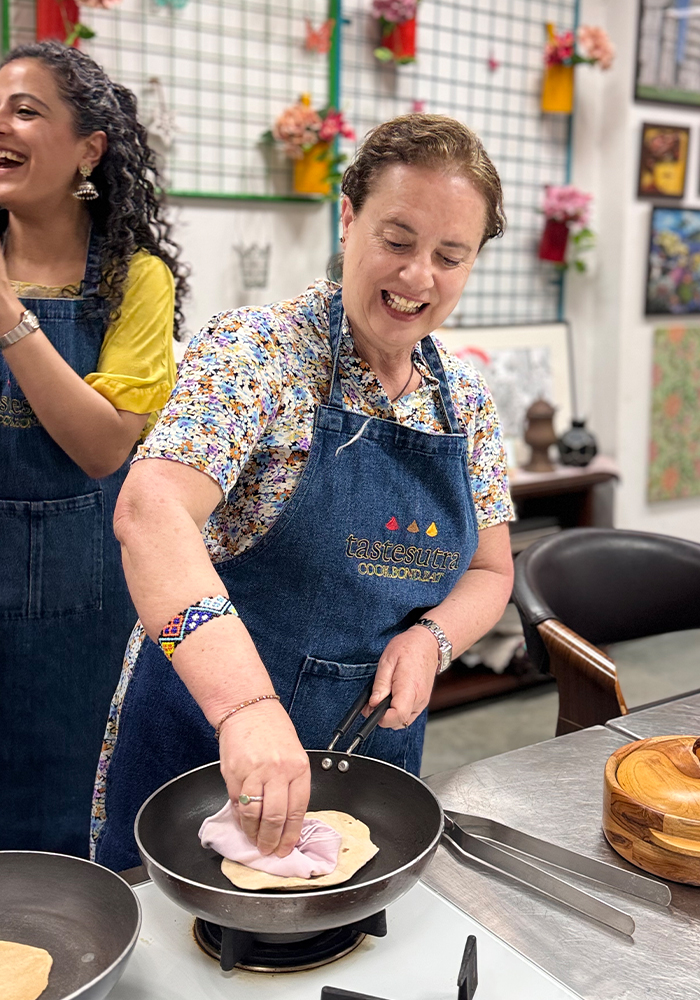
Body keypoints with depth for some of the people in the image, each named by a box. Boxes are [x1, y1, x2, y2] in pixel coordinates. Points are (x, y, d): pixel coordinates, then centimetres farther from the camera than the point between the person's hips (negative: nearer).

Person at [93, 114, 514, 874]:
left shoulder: (466, 399, 1)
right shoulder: (257, 349, -16)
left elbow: (489, 570, 9)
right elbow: (151, 510, -32)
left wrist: (432, 636, -13)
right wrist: (248, 704, -45)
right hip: (202, 745, -4)